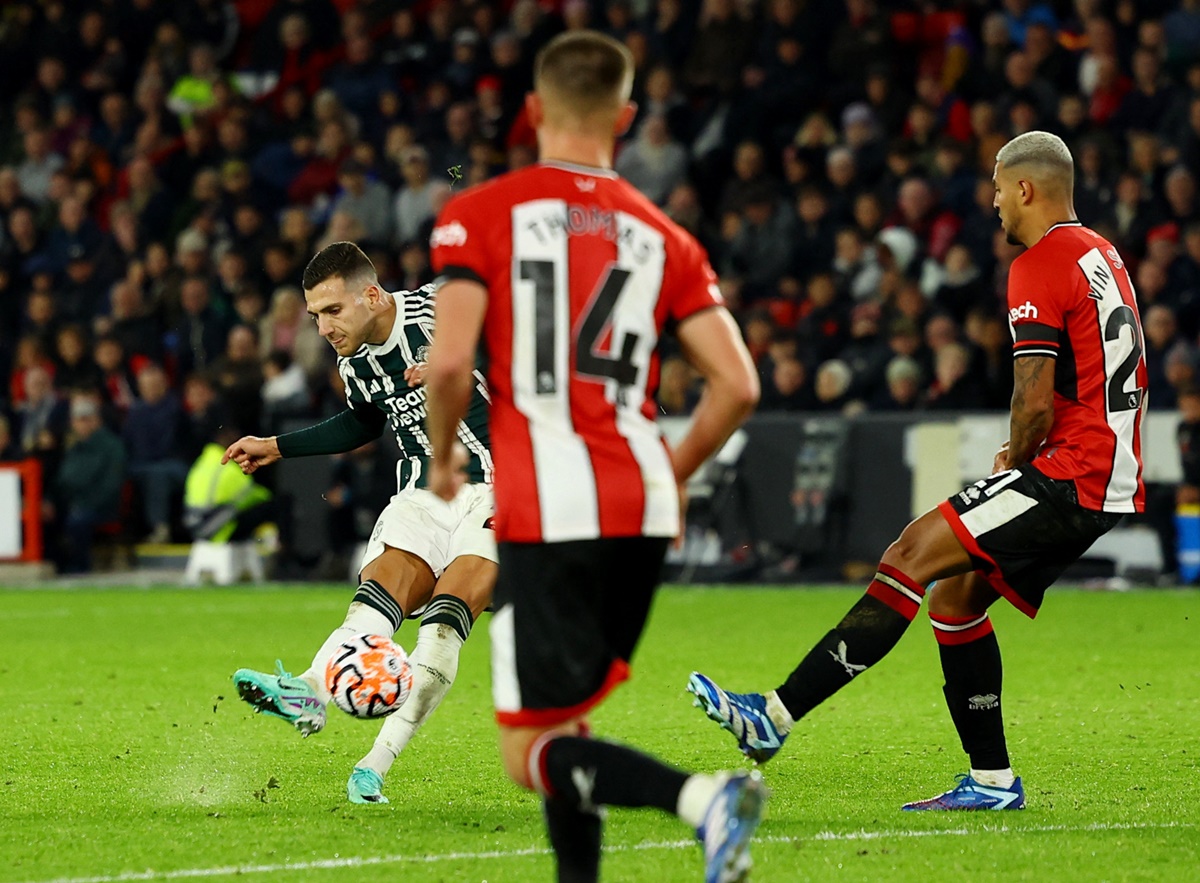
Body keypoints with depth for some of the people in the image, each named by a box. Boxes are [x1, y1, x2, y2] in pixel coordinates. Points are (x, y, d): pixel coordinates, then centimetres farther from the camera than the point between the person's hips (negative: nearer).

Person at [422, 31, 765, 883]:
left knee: (533, 755, -4)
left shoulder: (481, 215, 0)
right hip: (643, 510, 5)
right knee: (563, 721, 21)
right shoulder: (662, 237, 11)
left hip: (546, 515, -5)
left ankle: (702, 796, -28)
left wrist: (443, 458, 8)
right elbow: (737, 385, 4)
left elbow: (449, 362, -11)